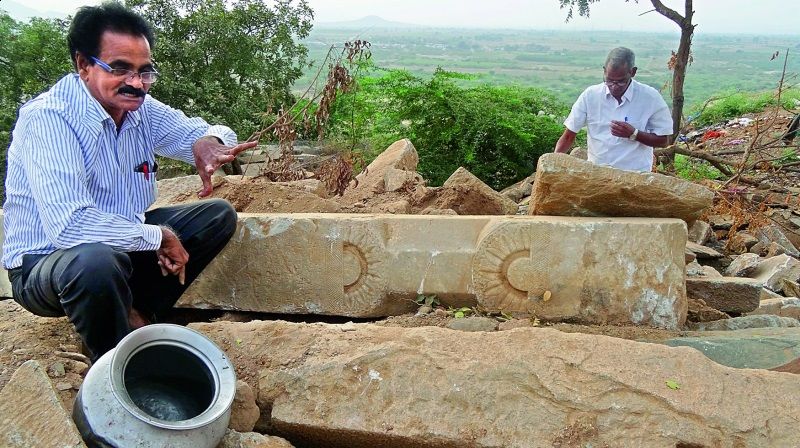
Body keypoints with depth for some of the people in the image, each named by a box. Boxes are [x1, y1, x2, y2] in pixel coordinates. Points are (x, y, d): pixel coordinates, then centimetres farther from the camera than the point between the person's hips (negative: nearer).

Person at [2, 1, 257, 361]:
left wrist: (210, 141, -23)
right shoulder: (47, 119, -25)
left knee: (219, 215, 3)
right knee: (96, 260, -40)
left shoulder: (142, 109, -3)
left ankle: (136, 315, 0)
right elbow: (69, 225, -35)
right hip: (44, 265, -7)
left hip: (124, 245, 8)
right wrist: (159, 237, -24)